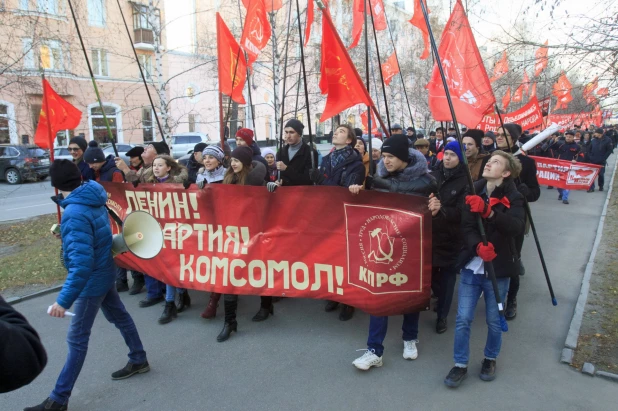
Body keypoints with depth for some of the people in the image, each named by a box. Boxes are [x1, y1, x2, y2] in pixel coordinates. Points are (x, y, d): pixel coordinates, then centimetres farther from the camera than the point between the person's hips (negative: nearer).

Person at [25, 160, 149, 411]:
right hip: (104, 273, 9)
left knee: (77, 338, 2)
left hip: (92, 280, -9)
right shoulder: (94, 200, -3)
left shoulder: (75, 214, -30)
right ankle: (139, 361, 41)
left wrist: (63, 300, -33)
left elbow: (82, 263, -35)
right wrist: (63, 231, 17)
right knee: (119, 316, 23)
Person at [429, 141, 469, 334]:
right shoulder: (433, 176, 5)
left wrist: (441, 211, -34)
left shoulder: (465, 181, -6)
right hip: (430, 233, 3)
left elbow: (461, 212, -16)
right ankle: (442, 299, 40)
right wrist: (428, 206, -18)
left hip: (451, 238, -3)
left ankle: (442, 315, 23)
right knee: (430, 272, 10)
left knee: (447, 276, 7)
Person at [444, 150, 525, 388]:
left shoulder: (513, 197, -6)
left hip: (498, 269, -2)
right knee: (463, 318, 2)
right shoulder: (473, 193, 2)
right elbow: (466, 227, -7)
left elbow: (517, 227, -23)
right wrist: (478, 247, -26)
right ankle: (460, 365, 18)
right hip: (472, 266, 2)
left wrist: (489, 212, -37)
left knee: (494, 320, 12)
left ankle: (490, 359, 36)